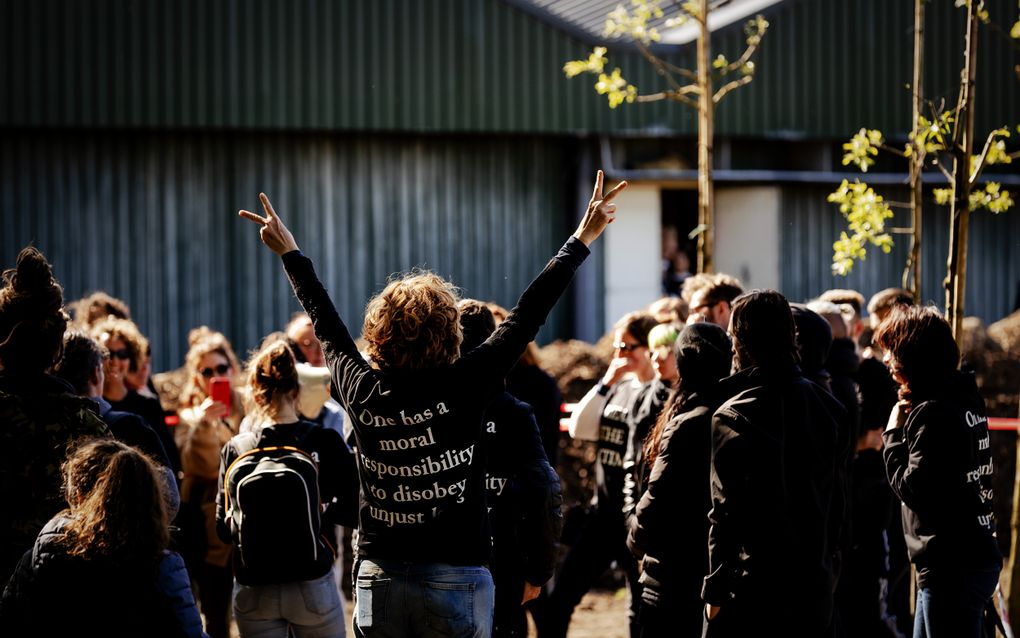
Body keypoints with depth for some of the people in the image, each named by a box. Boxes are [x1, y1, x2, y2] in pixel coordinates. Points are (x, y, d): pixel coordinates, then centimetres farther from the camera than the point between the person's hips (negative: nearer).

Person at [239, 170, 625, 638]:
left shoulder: (362, 390, -1)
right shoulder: (462, 388, -10)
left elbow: (326, 326, 16)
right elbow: (526, 317, -4)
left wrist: (289, 253, 33)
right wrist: (582, 239, 5)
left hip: (378, 581, 4)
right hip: (457, 579, -3)